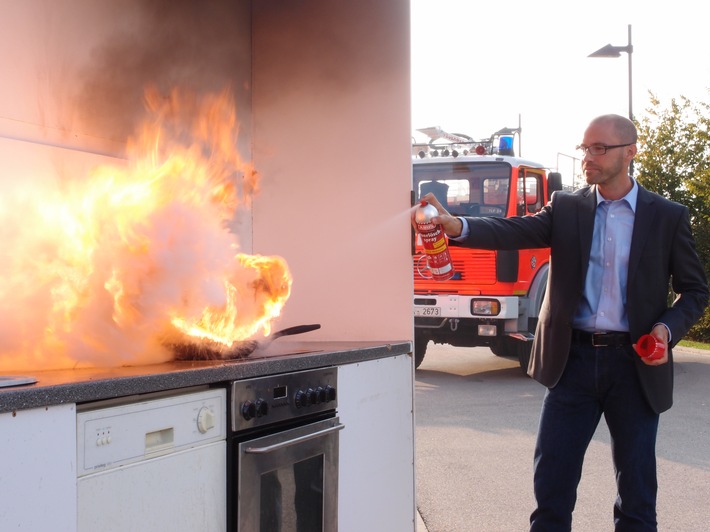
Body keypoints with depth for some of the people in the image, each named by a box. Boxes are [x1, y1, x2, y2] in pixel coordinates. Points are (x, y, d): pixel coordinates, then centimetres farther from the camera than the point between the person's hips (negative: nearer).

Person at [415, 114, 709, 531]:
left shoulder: (668, 216, 2)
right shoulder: (566, 208, 5)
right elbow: (514, 231, -11)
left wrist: (668, 329, -13)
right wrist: (456, 226, -29)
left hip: (635, 364, -1)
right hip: (574, 358, 1)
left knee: (637, 494, 9)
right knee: (551, 485, 4)